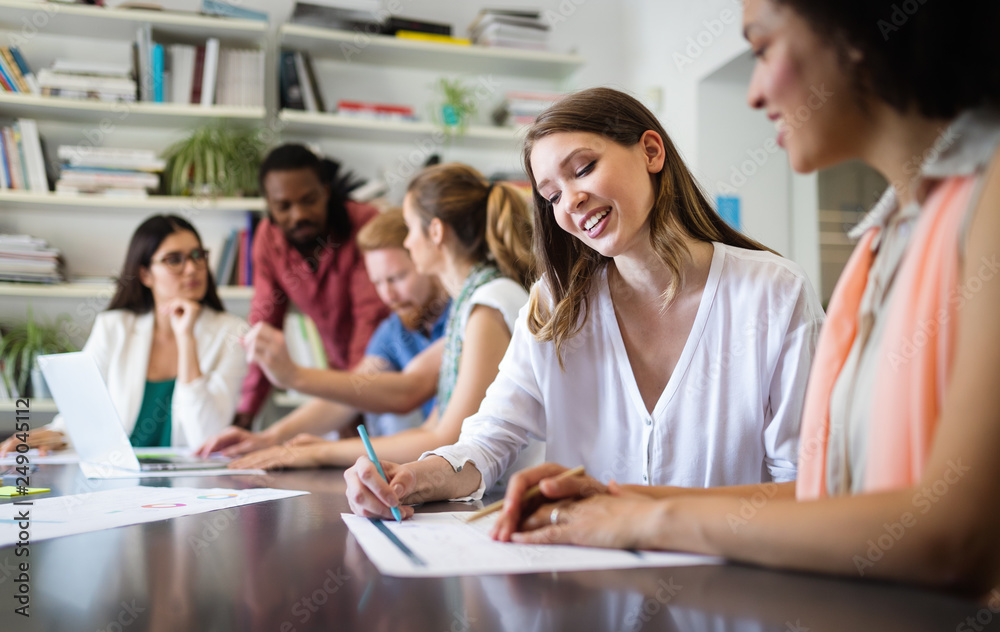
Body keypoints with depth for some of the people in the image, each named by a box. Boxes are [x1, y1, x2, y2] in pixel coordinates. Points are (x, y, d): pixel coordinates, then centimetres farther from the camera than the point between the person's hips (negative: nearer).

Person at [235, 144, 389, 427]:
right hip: (340, 365, 4)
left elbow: (372, 317, -25)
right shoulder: (268, 237, -6)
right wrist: (245, 412, -7)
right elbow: (264, 324, -2)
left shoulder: (364, 224, -22)